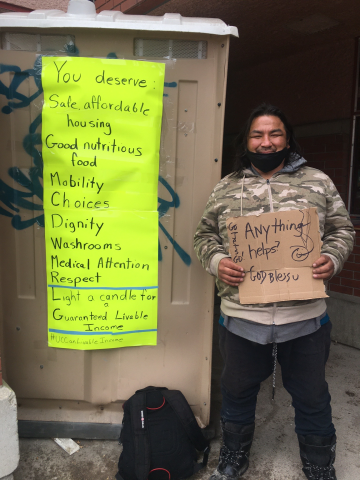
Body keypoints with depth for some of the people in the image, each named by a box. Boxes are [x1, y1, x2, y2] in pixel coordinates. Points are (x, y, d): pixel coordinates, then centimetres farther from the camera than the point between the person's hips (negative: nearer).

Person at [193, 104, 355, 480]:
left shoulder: (318, 182, 3)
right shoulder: (225, 188, 5)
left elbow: (342, 229, 8)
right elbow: (205, 235, 8)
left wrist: (333, 258, -11)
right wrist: (216, 261, -10)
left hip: (305, 317, 0)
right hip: (241, 317, 1)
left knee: (312, 399, 18)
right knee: (237, 392, 20)